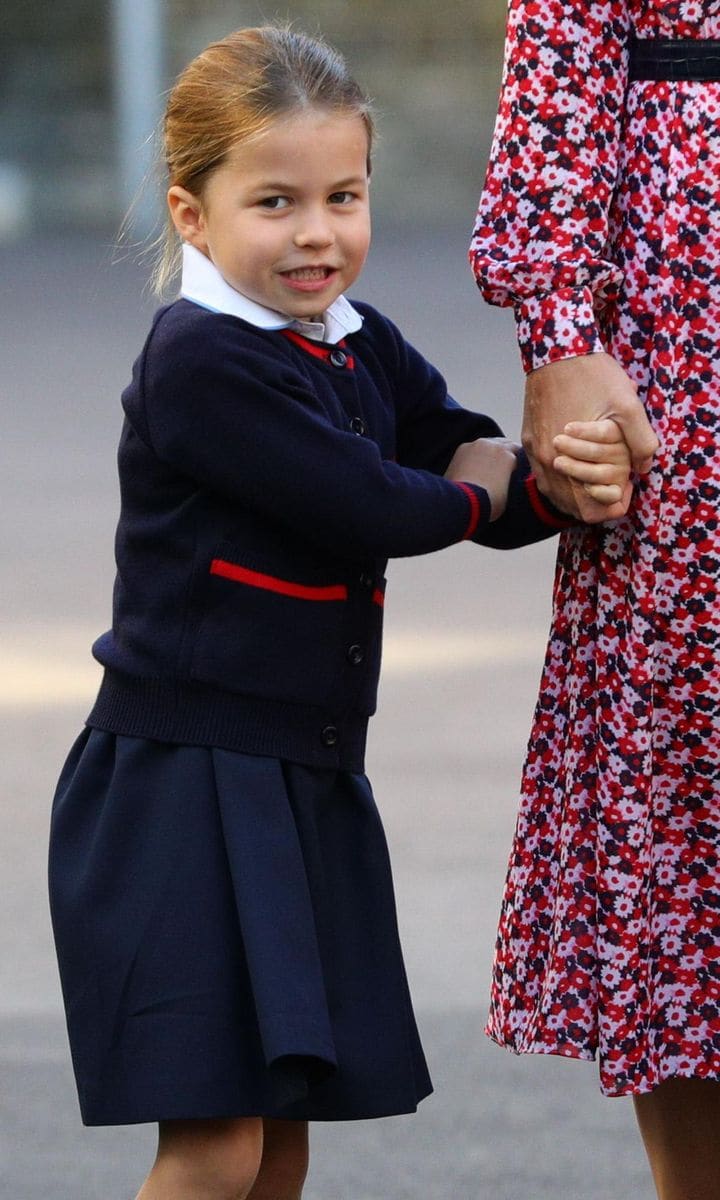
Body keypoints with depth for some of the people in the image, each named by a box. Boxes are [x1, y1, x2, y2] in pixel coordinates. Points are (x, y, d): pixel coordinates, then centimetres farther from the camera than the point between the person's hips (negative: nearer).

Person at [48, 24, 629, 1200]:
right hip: (182, 786, -8)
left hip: (309, 790, 8)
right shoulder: (201, 363, -16)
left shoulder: (361, 348, 10)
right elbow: (377, 513, -19)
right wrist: (477, 488, 1)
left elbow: (476, 469, 11)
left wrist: (563, 484, -13)